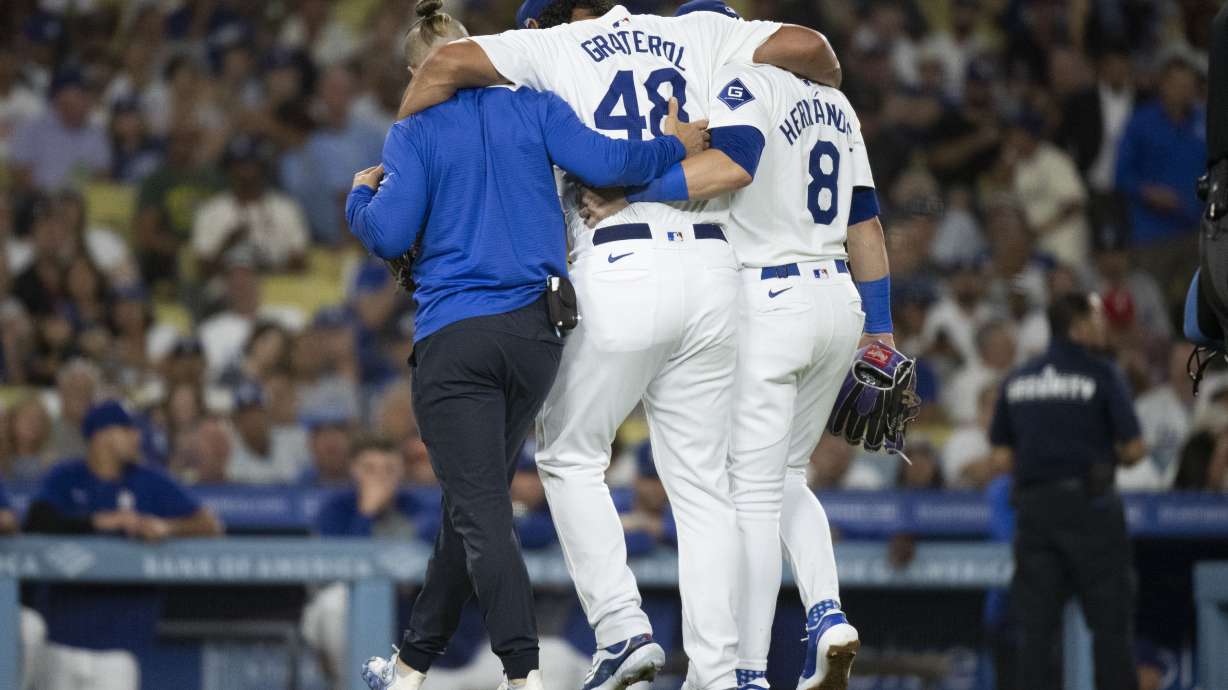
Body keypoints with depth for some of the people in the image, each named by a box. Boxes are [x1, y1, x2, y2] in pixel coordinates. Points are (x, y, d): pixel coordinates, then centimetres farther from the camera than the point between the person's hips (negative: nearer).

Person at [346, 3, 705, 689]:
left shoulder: (415, 132, -2)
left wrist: (362, 197, 12)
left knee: (480, 511, -7)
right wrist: (676, 148, 9)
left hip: (455, 338, -4)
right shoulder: (533, 107, 5)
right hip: (536, 331, 4)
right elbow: (602, 163, -7)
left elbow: (389, 236, -8)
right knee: (475, 503, 17)